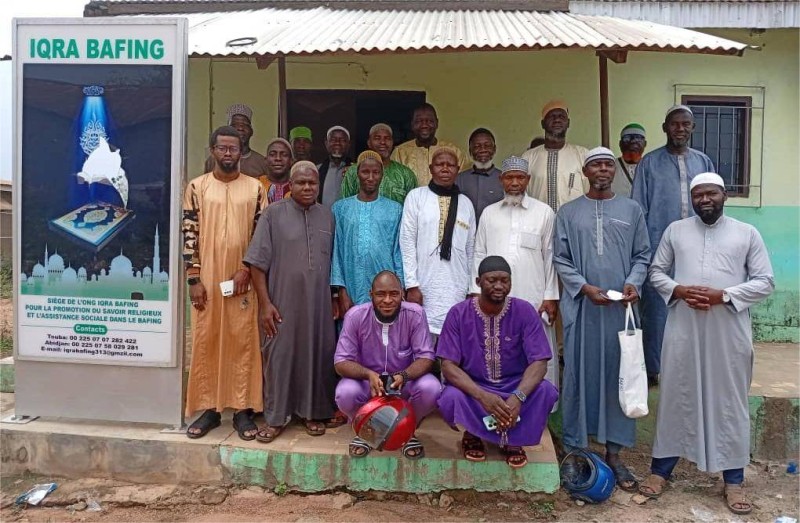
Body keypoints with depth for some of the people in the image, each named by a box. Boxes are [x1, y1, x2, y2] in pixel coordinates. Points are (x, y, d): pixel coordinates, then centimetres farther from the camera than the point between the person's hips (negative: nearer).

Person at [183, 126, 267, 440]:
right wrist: (193, 279, -6)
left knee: (243, 342, 3)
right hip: (206, 279, 0)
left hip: (242, 279, 0)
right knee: (205, 342, 5)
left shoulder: (254, 188, 5)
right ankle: (208, 408, 17)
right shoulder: (197, 187, 4)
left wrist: (248, 269, -8)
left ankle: (243, 409, 13)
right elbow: (189, 234, 0)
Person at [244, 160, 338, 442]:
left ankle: (313, 413, 25)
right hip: (282, 302, -3)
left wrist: (335, 299, 11)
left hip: (318, 303, 3)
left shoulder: (327, 215, 8)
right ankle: (275, 418, 18)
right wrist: (265, 302, -11)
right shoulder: (273, 213, -3)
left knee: (317, 354, 9)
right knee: (279, 356, 4)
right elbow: (257, 261, -6)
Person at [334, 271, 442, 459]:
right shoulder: (355, 316, -18)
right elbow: (341, 362, -18)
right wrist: (369, 375, -39)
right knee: (345, 393, -31)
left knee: (431, 389, -29)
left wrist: (403, 376, -39)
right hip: (367, 381, 0)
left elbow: (426, 357, -18)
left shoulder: (415, 314, -18)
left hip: (406, 380, 0)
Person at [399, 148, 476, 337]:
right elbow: (407, 242, -2)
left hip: (457, 288, 2)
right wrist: (411, 285, -8)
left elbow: (470, 249, 14)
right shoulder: (416, 196, 2)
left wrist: (473, 288, 11)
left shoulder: (466, 203, 12)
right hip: (425, 286, -2)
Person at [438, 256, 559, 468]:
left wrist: (518, 397, -36)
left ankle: (513, 439, 1)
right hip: (472, 387, -1)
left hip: (514, 386, 1)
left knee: (546, 391, -28)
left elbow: (539, 362, -16)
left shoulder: (525, 311, -11)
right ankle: (473, 434, 4)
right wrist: (482, 396, -34)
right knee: (450, 399, -33)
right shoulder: (458, 314, -13)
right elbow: (448, 365, -17)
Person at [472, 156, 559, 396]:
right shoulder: (489, 213, 12)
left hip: (533, 298, -2)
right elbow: (479, 255, 11)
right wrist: (477, 291, 4)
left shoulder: (544, 212, 5)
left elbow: (550, 257, 3)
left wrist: (551, 297, -1)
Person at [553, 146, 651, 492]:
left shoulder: (631, 210, 11)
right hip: (581, 305, -1)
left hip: (620, 307, 1)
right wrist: (585, 287, -11)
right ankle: (574, 448, 14)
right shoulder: (568, 212, 7)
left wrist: (633, 282, -9)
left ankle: (613, 452, 15)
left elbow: (642, 255, 10)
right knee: (579, 375, 2)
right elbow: (560, 259, 2)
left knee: (618, 375, 4)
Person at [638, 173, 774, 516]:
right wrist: (679, 290, -10)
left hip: (729, 331, -1)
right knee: (675, 396, 7)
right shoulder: (675, 230, 8)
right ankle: (661, 469, 20)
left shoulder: (747, 233, 4)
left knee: (730, 401, 7)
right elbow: (656, 272, 10)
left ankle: (733, 480, 20)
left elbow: (765, 282, 0)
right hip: (683, 327, 1)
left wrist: (723, 295, -14)